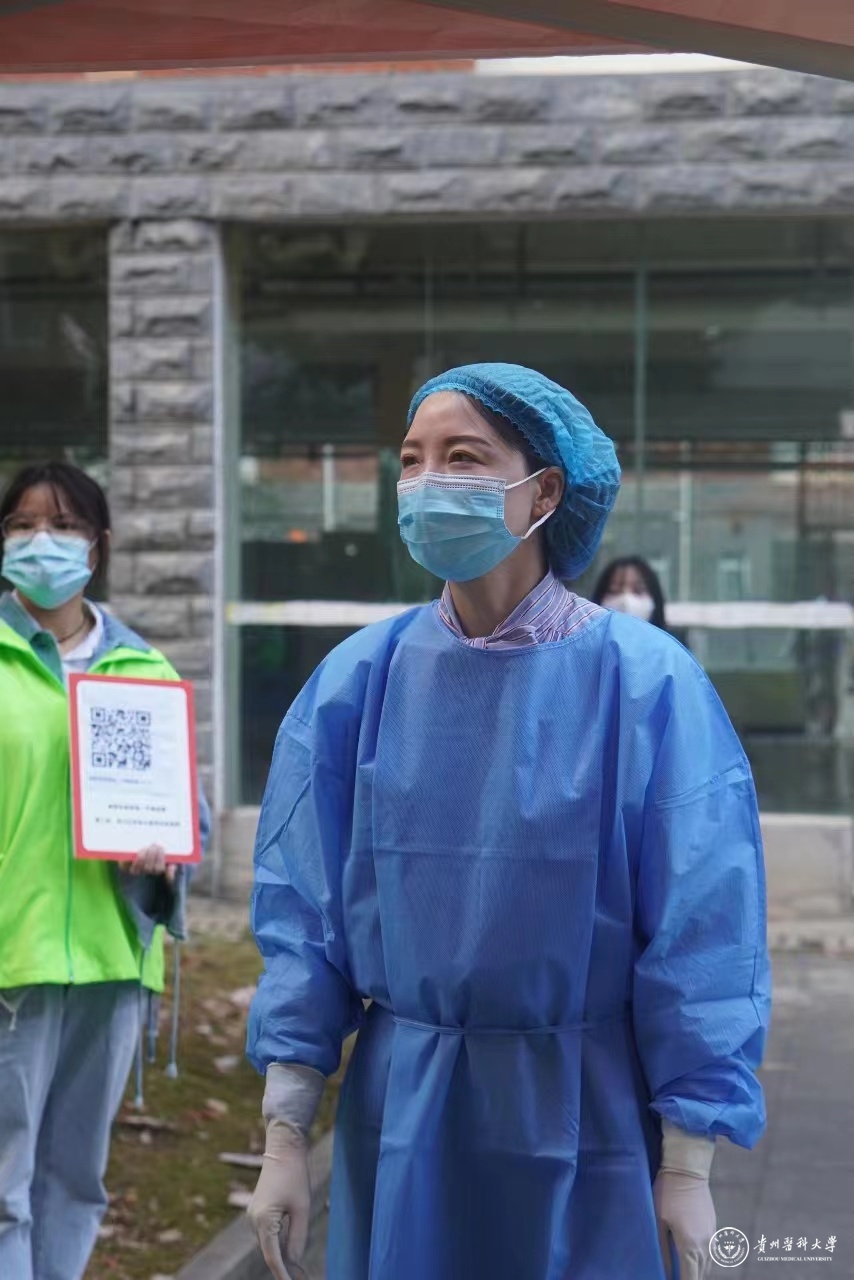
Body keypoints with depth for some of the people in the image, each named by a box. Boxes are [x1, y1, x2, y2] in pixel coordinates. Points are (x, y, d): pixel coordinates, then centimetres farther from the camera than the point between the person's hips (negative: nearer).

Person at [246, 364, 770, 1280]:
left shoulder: (645, 683, -10)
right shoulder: (359, 681, -2)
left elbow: (699, 936, -9)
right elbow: (303, 915, 0)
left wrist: (688, 1166, -9)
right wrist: (284, 1136, -3)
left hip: (587, 1120, -2)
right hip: (401, 1115, 3)